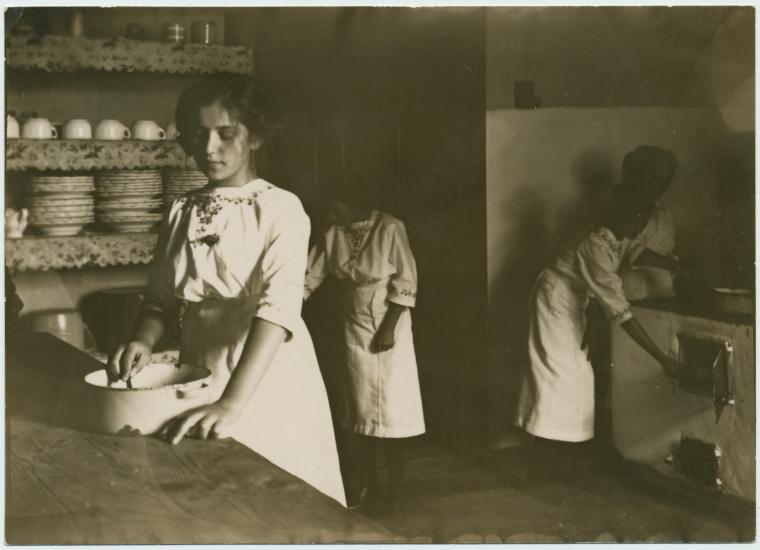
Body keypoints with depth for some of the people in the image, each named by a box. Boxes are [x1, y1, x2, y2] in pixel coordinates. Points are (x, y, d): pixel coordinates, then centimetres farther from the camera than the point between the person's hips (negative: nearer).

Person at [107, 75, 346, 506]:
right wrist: (143, 342, -14)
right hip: (198, 379, 4)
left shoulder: (280, 208, -11)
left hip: (269, 382, -4)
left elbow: (279, 306, -23)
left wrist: (232, 403, -34)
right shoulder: (182, 211, 6)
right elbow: (163, 298, 9)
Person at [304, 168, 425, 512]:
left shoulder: (389, 228, -14)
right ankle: (366, 482, 23)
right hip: (354, 328, 5)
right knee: (359, 405, 11)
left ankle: (394, 488, 10)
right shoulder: (334, 235, 0)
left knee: (390, 405, -1)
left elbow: (405, 283, -14)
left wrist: (388, 327, -17)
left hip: (387, 327, -5)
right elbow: (308, 277, 2)